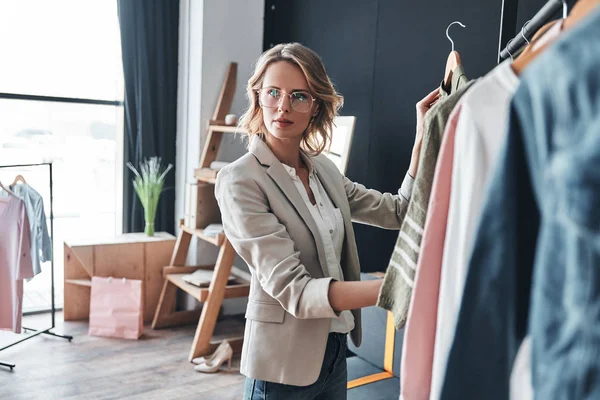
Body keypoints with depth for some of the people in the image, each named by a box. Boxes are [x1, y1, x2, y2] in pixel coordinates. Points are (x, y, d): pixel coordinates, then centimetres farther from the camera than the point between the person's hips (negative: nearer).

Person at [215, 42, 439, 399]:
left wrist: (423, 137, -2)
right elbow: (292, 290, -26)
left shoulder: (323, 168, 1)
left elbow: (399, 211, 6)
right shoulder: (240, 181, -19)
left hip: (335, 350, 6)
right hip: (284, 363, -6)